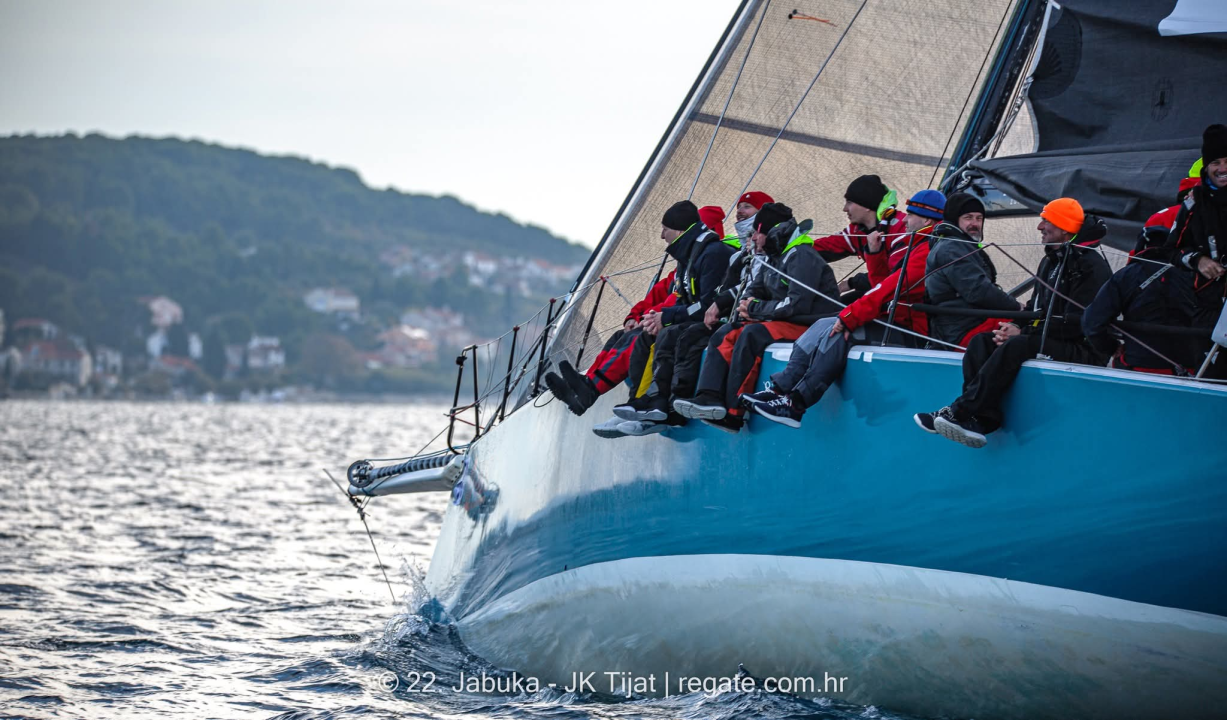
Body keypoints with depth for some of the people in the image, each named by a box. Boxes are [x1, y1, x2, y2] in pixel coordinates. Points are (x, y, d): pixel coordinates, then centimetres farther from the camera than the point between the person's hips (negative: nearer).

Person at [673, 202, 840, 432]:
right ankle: (710, 398, -23)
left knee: (752, 334, -31)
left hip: (809, 325, -10)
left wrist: (756, 309, -14)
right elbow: (755, 290, 21)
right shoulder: (775, 258, 15)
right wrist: (747, 305, -5)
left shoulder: (802, 257, -15)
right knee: (726, 334, -4)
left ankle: (734, 412, -33)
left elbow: (798, 304, -25)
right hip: (782, 323, 10)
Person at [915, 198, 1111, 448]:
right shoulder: (1050, 261, 19)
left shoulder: (1092, 266, -12)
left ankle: (961, 412, -34)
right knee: (982, 341, -9)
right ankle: (982, 420, -27)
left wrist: (1023, 332, -18)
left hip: (1084, 350, -9)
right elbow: (1036, 308, 20)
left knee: (1017, 346, -33)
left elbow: (1076, 323, -19)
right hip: (1050, 341, 9)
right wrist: (1014, 328, -3)